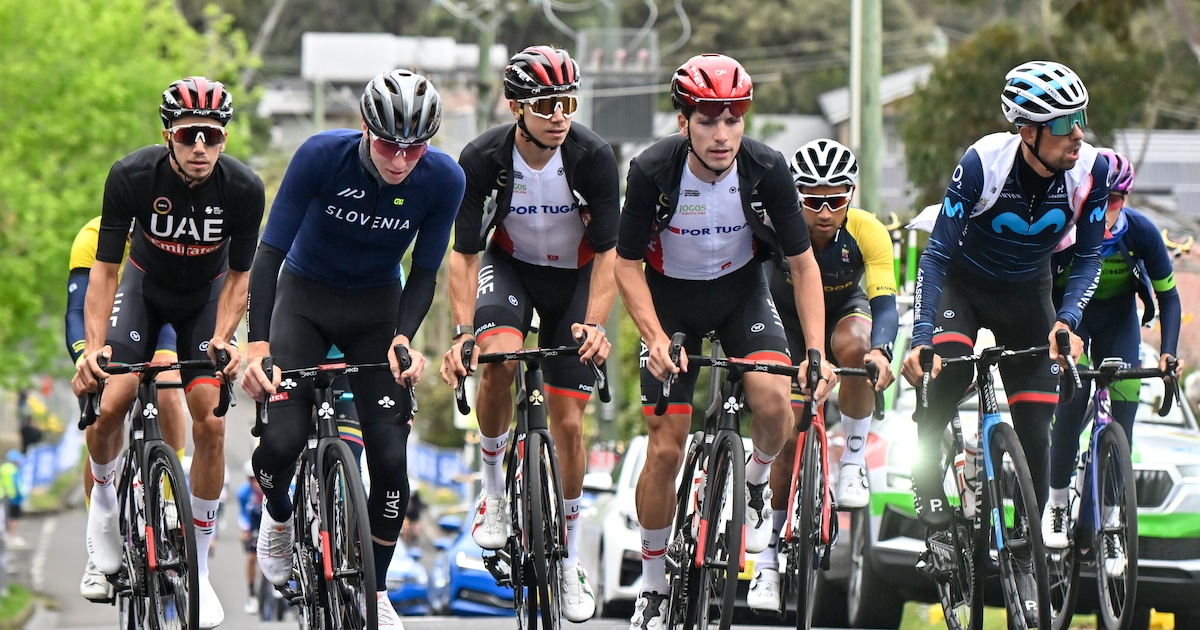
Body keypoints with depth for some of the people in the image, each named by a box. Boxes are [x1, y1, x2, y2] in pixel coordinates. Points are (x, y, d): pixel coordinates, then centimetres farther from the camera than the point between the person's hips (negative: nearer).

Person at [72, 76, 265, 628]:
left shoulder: (244, 189, -27)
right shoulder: (131, 177, -29)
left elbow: (239, 276, -14)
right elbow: (104, 269, -24)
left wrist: (223, 339, -29)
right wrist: (94, 346, -34)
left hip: (207, 296, 0)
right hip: (145, 287, 0)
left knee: (210, 423, -12)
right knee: (110, 404, -19)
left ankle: (198, 567, 0)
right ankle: (103, 496, 15)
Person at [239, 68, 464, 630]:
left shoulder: (443, 180, -20)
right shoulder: (321, 156, -26)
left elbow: (424, 275, -10)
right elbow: (270, 252, -24)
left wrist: (404, 338, -28)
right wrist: (258, 343, -34)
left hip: (377, 307, 1)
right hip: (306, 295, -1)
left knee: (390, 453, -10)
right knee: (282, 438, -18)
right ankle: (278, 517, 18)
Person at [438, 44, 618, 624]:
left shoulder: (594, 157, -26)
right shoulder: (483, 159, -25)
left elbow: (607, 251, -19)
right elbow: (464, 252, -20)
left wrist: (595, 324, -33)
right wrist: (463, 333, -32)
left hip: (575, 275, 0)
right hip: (509, 266, 0)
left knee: (568, 420, -4)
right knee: (499, 358, -32)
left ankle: (568, 561, 13)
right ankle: (494, 494, -8)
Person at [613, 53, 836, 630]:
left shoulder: (766, 169, -23)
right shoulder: (653, 171, -26)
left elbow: (803, 264, -13)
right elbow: (627, 265, -15)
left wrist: (816, 351, -23)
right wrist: (657, 339, -29)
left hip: (741, 287, 1)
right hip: (671, 295, -1)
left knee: (773, 400, -26)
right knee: (665, 448, -6)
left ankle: (757, 480, 8)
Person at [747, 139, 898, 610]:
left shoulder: (868, 233, -29)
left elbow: (884, 304, -36)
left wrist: (880, 351, -56)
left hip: (845, 310, 0)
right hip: (789, 322, 0)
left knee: (852, 344, -36)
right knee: (788, 434, -11)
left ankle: (853, 461, -17)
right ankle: (770, 554, 2)